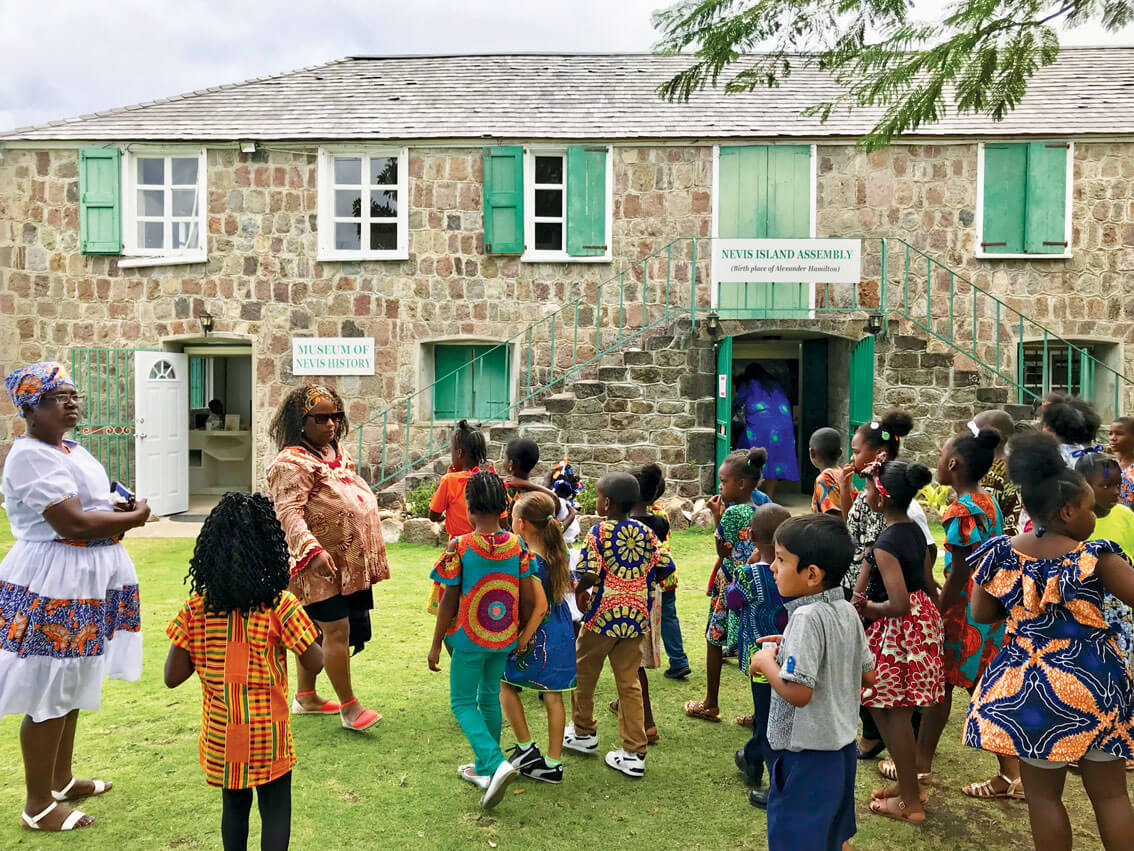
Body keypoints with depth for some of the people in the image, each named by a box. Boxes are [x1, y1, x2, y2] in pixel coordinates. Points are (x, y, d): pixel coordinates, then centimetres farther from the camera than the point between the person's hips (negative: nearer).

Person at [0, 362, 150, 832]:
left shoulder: (70, 449, 13)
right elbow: (72, 522, -25)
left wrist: (117, 510, 5)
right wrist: (133, 518, -11)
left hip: (86, 580, 10)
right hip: (54, 585, -10)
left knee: (71, 686, 19)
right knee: (48, 696, 1)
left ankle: (61, 779, 35)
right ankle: (38, 804, 15)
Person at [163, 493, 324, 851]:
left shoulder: (195, 610, -9)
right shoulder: (280, 606, -18)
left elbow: (172, 677, -4)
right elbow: (315, 664, -12)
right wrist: (318, 638, 7)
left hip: (220, 737, 4)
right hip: (267, 734, -3)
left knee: (234, 805, 23)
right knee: (276, 809, 12)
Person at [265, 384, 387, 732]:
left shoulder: (337, 450, 13)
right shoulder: (292, 462, -15)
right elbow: (289, 513, -25)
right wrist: (312, 550, -37)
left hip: (350, 561, 9)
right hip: (322, 563, -9)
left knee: (316, 630, 18)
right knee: (337, 631, -5)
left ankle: (305, 696, 31)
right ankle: (349, 707, 6)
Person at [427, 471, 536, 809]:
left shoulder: (459, 547, -16)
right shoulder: (517, 545, -5)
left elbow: (449, 601, -12)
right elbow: (530, 599, -1)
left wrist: (436, 644, -1)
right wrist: (523, 636, 14)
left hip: (469, 640, -4)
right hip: (504, 640, 4)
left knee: (462, 703, 10)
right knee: (490, 698, 20)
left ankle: (495, 762, -9)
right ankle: (484, 769, 32)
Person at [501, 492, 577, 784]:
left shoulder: (528, 560, -22)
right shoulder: (557, 552, 1)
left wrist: (524, 637, -17)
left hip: (538, 635, -7)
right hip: (562, 633, 7)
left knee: (504, 682, 16)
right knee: (553, 696, 13)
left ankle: (526, 747, 19)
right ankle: (553, 763, 21)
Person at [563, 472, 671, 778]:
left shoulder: (599, 531, -12)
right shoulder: (645, 532, 1)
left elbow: (589, 573, -22)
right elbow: (664, 567, -1)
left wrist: (579, 591, -2)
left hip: (602, 615, -4)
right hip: (636, 616, 5)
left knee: (583, 673, 18)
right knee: (629, 683, 11)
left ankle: (584, 732, 35)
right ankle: (634, 754, 11)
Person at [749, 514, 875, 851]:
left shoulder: (806, 618, -25)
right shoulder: (847, 611, 0)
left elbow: (798, 692, -31)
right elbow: (868, 676, 10)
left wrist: (766, 661, -13)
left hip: (807, 751, -8)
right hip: (841, 746, 8)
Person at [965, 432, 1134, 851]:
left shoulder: (1002, 553, -6)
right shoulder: (1095, 557, -14)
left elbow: (980, 613, 1)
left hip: (1029, 689, 1)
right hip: (1093, 683, -1)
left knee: (1043, 794, 12)